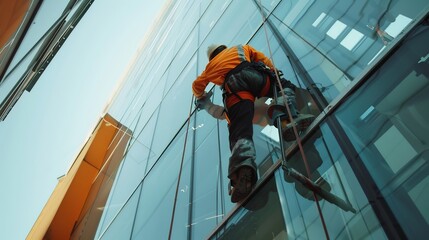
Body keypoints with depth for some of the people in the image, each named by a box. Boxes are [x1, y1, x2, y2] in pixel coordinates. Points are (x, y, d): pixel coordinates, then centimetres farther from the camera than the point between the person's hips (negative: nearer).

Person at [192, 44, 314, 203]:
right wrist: (274, 74, 41)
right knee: (285, 86, 22)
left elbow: (197, 85, 42)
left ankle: (243, 168, -46)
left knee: (240, 131, -16)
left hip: (233, 86, 0)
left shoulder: (211, 65, 39)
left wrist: (200, 98, 61)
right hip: (252, 74, 1)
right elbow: (263, 59, 30)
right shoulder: (240, 48, 39)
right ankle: (289, 118, -11)